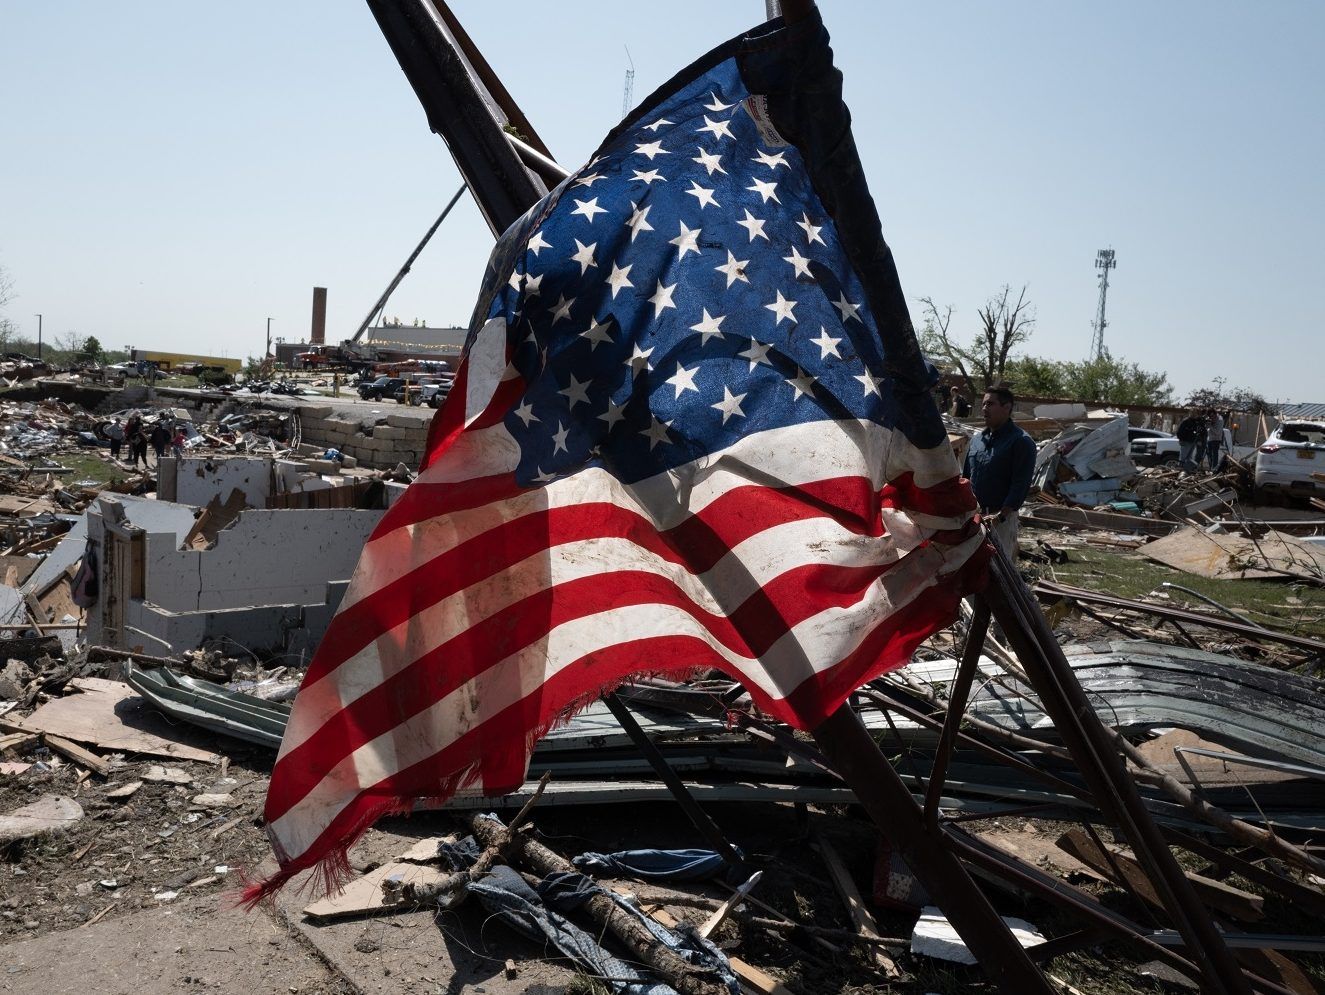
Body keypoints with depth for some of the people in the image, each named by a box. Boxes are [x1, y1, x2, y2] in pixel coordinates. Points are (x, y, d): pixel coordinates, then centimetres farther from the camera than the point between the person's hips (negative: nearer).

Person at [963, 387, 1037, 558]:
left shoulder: (1021, 442, -8)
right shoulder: (977, 440, 12)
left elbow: (1021, 484, -15)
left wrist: (1001, 515, -22)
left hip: (1002, 518, -6)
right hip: (973, 516, 6)